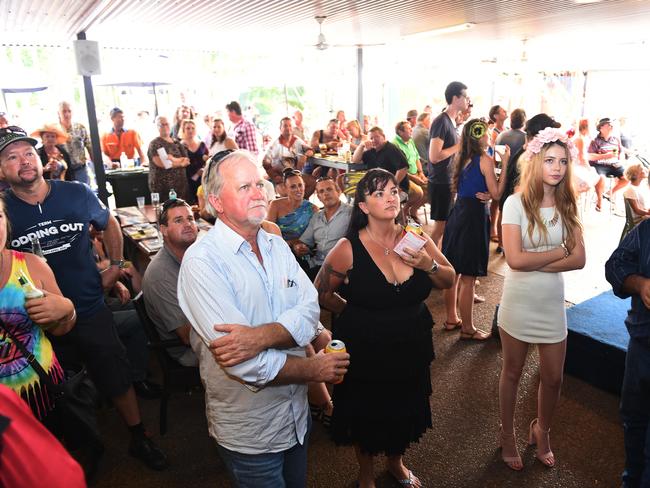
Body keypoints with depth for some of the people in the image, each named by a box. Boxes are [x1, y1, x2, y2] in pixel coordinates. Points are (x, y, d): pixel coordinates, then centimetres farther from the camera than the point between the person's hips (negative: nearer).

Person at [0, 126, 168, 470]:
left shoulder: (77, 194, -6)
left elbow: (109, 224, 13)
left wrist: (115, 266, 8)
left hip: (91, 311, 1)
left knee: (118, 380, 11)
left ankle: (139, 440, 31)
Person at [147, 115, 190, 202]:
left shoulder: (176, 143, 16)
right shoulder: (154, 144, -1)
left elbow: (187, 161, 6)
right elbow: (161, 163, -15)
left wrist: (173, 159, -12)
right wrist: (180, 163, -6)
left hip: (180, 184, 5)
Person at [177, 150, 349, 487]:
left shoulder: (277, 246, 1)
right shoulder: (201, 261, -22)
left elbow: (309, 312, -11)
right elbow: (246, 365, -28)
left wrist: (260, 336, -30)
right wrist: (316, 370, -16)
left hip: (297, 415, 6)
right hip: (249, 432, -6)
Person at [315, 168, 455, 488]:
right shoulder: (348, 249, -19)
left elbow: (449, 281, -1)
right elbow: (321, 294, -8)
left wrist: (428, 264, -20)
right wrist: (356, 312, -1)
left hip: (411, 349, 4)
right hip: (365, 351, -3)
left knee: (405, 411, 25)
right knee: (366, 416, 19)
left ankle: (395, 462, 58)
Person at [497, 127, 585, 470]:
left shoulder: (567, 206, -1)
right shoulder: (516, 203, -14)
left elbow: (579, 259, -8)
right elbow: (514, 259, -22)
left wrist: (535, 263, -20)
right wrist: (559, 252, -12)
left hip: (553, 305, 4)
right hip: (518, 304, -3)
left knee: (553, 378, 14)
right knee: (512, 373, 14)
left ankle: (541, 432, 41)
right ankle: (507, 435, 36)